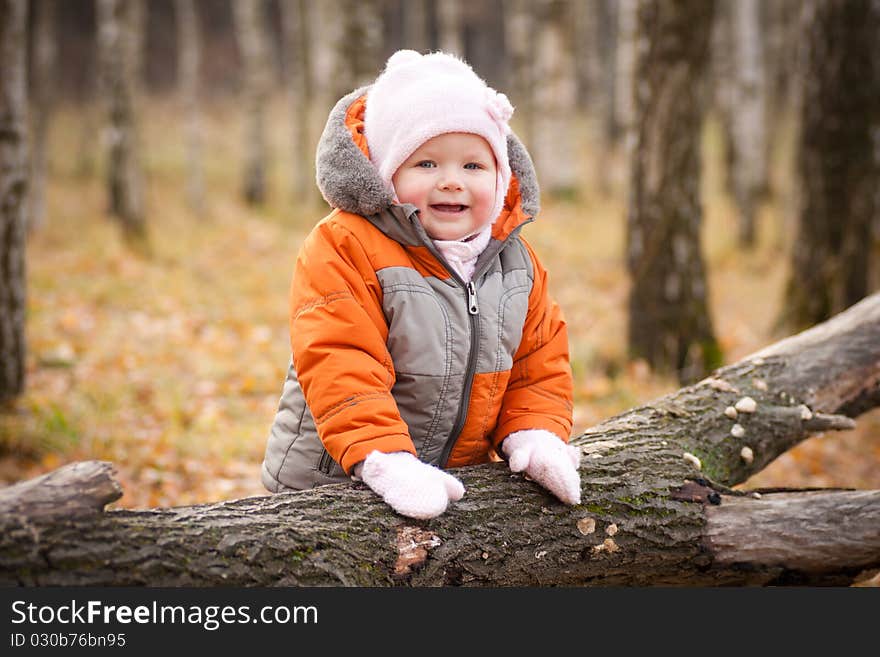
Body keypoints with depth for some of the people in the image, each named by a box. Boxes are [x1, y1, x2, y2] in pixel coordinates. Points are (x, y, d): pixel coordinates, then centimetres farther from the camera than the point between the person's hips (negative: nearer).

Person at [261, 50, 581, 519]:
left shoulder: (516, 262, 7)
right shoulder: (344, 250, -13)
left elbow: (540, 358, 15)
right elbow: (338, 365, -20)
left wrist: (533, 435, -1)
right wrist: (385, 460, -29)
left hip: (458, 477, 5)